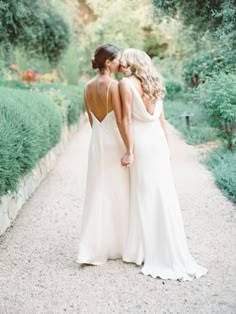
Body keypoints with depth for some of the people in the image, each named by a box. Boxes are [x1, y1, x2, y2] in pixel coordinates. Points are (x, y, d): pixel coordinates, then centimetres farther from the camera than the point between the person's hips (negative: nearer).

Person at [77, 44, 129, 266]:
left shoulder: (88, 86, 7)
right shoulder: (113, 85, -15)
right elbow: (120, 121, -18)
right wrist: (129, 148, -12)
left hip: (97, 142, 6)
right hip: (114, 143, -6)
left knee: (98, 195, 9)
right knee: (118, 195, 8)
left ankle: (91, 250, 8)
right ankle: (119, 246, 21)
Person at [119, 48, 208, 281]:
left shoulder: (126, 83, -7)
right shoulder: (153, 85, 12)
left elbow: (127, 119, -13)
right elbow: (161, 119, 12)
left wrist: (129, 151, -14)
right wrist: (166, 146, 16)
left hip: (141, 141, -6)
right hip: (158, 140, 6)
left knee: (144, 196, 2)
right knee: (163, 194, 10)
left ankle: (147, 251, 13)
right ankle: (168, 252, 21)